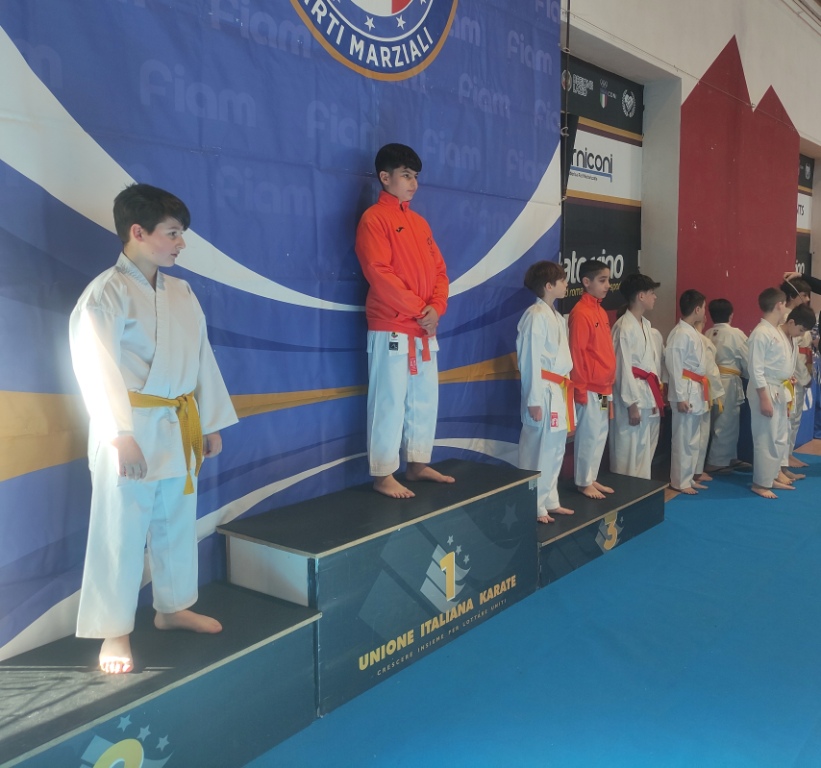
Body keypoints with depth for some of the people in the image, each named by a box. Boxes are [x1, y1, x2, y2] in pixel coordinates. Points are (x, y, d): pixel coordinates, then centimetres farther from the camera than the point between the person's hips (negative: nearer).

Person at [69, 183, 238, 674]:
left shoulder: (182, 293, 9)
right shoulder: (107, 293, -11)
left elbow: (203, 359, 12)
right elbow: (98, 369, -17)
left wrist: (212, 423, 12)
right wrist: (121, 436, -23)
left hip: (179, 428, 7)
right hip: (133, 430, -7)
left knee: (178, 521, 18)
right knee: (121, 531, 1)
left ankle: (173, 607, 36)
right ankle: (114, 632, 17)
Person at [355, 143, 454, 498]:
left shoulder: (419, 222, 17)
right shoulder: (374, 218, -7)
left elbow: (439, 269, 14)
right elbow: (379, 273, -16)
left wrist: (436, 307, -4)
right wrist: (418, 309, -14)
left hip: (425, 330, 8)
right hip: (391, 330, -8)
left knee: (425, 399, 13)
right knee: (389, 402, -5)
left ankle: (418, 463, 25)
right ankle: (382, 475, 3)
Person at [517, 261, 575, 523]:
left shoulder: (556, 316, 15)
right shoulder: (536, 316, -13)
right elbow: (531, 359, -17)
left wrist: (565, 389, 15)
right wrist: (534, 400, -19)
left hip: (560, 391, 9)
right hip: (544, 392, -9)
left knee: (555, 449, 15)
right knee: (538, 451, -2)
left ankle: (550, 501, 26)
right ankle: (534, 507, 7)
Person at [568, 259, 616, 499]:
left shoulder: (601, 311, 13)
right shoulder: (580, 313, -14)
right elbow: (576, 354, -17)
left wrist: (609, 385, 17)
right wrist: (580, 390, -17)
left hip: (603, 388, 9)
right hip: (589, 389, -9)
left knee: (600, 436, 14)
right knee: (588, 436, 0)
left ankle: (591, 479, 25)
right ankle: (583, 483, 12)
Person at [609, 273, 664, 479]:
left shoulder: (646, 325, 14)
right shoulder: (624, 327, -15)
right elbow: (623, 368, -17)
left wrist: (656, 394, 15)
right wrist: (632, 404, -17)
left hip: (650, 396, 9)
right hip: (633, 398, -9)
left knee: (646, 450, 15)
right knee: (629, 451, -3)